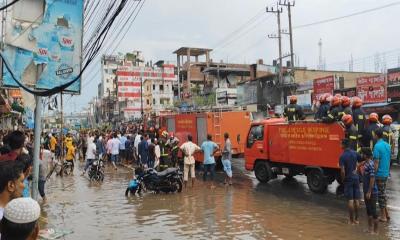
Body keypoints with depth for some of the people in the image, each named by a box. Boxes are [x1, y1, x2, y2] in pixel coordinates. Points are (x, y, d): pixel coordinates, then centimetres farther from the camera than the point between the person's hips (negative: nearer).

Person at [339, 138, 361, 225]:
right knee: (356, 200, 10)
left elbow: (342, 171, -19)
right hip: (356, 178, 4)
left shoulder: (342, 156, -15)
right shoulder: (355, 153, 0)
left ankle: (351, 220, 7)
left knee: (350, 200, 1)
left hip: (348, 180, -4)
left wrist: (343, 180, -4)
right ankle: (356, 219, 18)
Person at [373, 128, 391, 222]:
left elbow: (376, 162, -19)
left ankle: (383, 216, 8)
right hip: (386, 173, 8)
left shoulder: (377, 146, -17)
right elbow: (388, 160, 15)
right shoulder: (387, 145, 8)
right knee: (383, 193, 18)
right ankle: (386, 214, 24)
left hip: (379, 174, -8)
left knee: (380, 194, 1)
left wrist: (373, 174, -13)